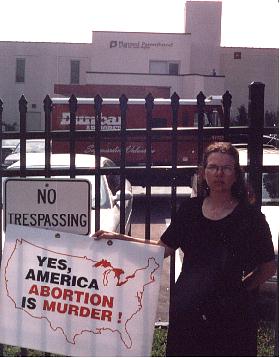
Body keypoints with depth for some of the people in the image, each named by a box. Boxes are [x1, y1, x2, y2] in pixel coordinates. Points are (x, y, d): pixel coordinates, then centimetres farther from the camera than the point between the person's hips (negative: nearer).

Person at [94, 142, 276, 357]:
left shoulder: (249, 215, -6)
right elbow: (164, 248, 9)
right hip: (187, 309, 3)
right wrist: (119, 238, 5)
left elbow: (268, 267, 2)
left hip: (231, 313, -3)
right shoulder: (190, 209, 5)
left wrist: (242, 288, -3)